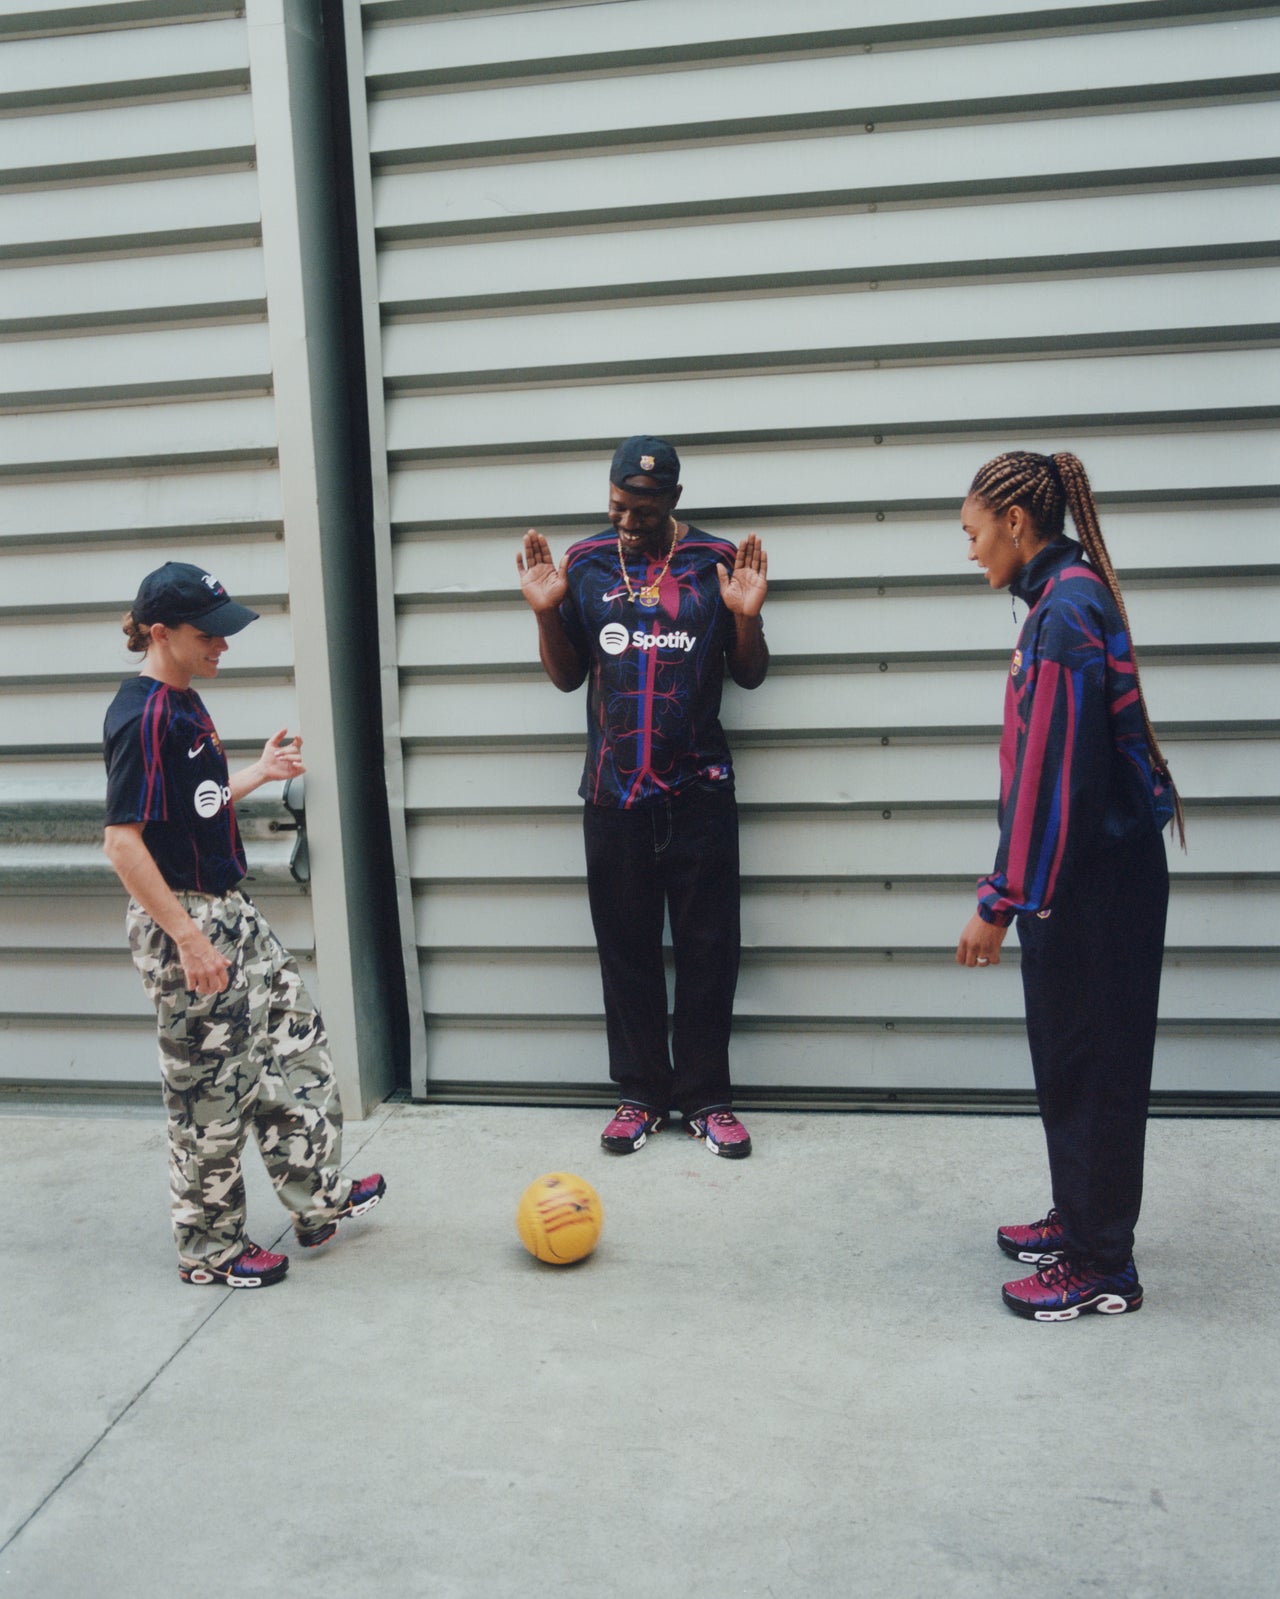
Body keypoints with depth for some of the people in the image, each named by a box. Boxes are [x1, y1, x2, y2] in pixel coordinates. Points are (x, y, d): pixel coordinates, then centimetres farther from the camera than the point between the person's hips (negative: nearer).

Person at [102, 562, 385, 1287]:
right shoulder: (144, 717, -20)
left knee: (295, 1039, 16)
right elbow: (123, 840, -24)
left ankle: (320, 1195, 31)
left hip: (229, 910, 10)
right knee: (212, 1087, 4)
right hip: (182, 920, -10)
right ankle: (210, 1248, 23)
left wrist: (262, 773, 17)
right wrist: (189, 939, -24)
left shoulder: (185, 703, 8)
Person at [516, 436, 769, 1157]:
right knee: (627, 948, 9)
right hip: (614, 794, 1)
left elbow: (750, 675, 5)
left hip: (700, 792, -1)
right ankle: (641, 1094, 23)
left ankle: (706, 1097, 18)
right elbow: (568, 676, 11)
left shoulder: (718, 561, 0)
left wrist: (745, 616, -13)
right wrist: (546, 612, -5)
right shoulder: (584, 564, 4)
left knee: (709, 949, 4)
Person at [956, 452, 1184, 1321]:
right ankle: (1079, 1218, 34)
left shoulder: (1068, 611, -19)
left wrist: (1002, 903, -19)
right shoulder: (1068, 597, 10)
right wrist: (1016, 887, 19)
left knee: (1092, 1063, 2)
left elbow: (1051, 772, -23)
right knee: (1067, 1054, 19)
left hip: (1097, 880, -9)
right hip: (1089, 872, 9)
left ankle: (1102, 1267, 16)